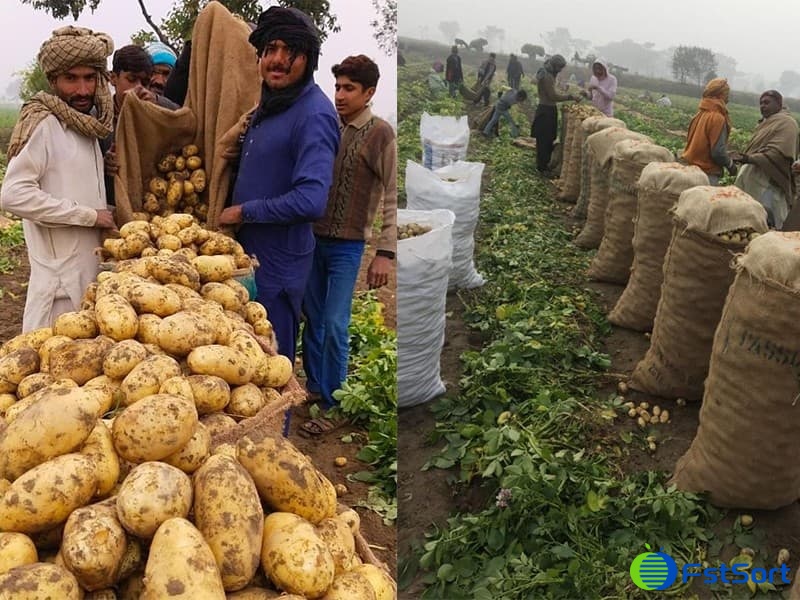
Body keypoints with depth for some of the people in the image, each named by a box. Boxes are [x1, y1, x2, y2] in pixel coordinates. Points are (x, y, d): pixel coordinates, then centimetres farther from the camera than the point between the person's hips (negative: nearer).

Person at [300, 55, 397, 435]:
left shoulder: (379, 134, -9)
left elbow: (392, 197, -13)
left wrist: (385, 252, -19)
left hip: (347, 245, -6)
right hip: (314, 237, 6)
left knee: (334, 325, -5)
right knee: (312, 318, 13)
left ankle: (333, 405, 8)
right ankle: (313, 386, 28)